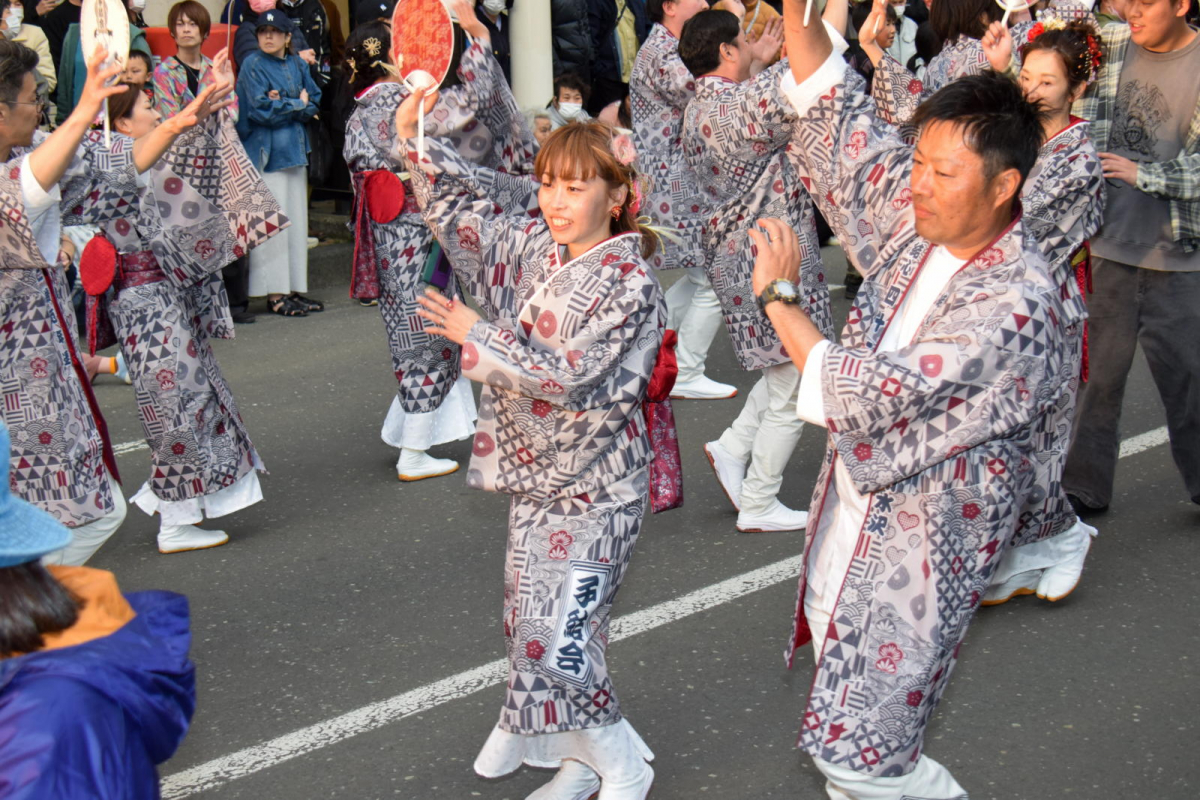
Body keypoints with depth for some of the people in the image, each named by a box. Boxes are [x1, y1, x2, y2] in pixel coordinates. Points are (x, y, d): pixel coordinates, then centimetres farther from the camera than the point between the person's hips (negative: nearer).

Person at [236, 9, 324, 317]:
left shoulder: (297, 65, 12)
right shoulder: (253, 65, -4)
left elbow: (315, 101, 7)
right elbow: (261, 110, -13)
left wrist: (283, 105, -10)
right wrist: (297, 104, -3)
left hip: (294, 150, 6)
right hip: (266, 151, -6)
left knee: (297, 221, 7)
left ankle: (294, 289, 13)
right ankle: (275, 294, -4)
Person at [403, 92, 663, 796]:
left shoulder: (629, 283, -18)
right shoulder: (535, 246, 3)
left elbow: (566, 373, -24)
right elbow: (460, 210, 8)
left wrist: (478, 336, -18)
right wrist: (416, 139, -6)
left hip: (594, 486, -7)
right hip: (537, 473, 8)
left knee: (557, 637, -10)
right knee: (530, 626, 14)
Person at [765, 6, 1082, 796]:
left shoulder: (1017, 307, -27)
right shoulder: (919, 218, -5)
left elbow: (866, 394, -28)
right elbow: (839, 117, 3)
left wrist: (778, 294, -19)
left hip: (924, 541, -8)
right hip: (856, 505, 8)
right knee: (850, 717, 21)